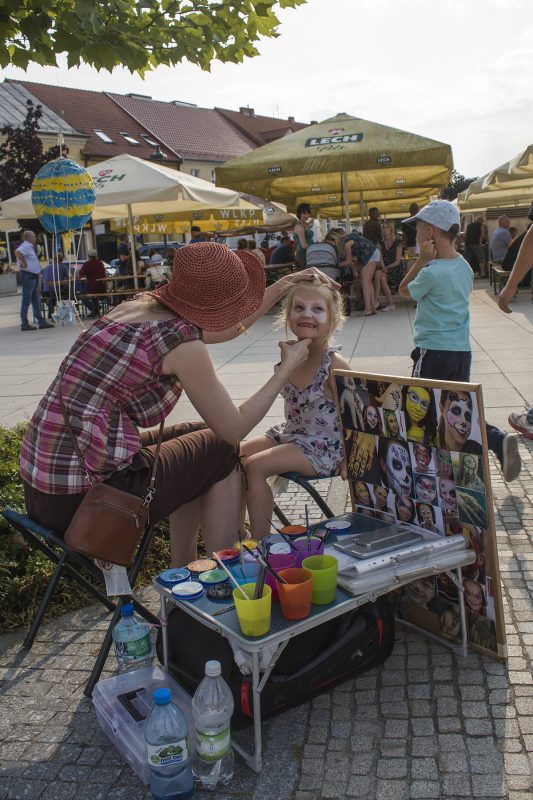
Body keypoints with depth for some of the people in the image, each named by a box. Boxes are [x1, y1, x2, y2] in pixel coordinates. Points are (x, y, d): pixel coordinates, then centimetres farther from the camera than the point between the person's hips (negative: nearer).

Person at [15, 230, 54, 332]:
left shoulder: (30, 247, 16)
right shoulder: (25, 246, -14)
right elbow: (17, 252, -35)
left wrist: (38, 273, 17)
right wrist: (24, 263, -25)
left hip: (34, 276, 10)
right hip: (28, 276, -10)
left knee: (36, 301, 12)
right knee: (26, 301, -5)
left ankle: (41, 322, 18)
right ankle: (24, 324, -1)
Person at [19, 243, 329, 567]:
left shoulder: (139, 306, 8)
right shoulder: (180, 338, -15)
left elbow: (225, 326, 26)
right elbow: (234, 428, -4)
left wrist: (280, 288, 28)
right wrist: (288, 368, 6)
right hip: (84, 497, -8)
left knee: (198, 436, 23)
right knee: (221, 451, 11)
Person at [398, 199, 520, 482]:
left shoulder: (431, 273, -17)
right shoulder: (464, 267, 7)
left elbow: (404, 291, -1)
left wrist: (422, 259, -7)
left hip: (434, 351, -7)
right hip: (462, 349, 8)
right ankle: (498, 440, -3)